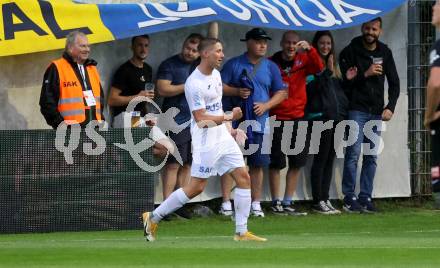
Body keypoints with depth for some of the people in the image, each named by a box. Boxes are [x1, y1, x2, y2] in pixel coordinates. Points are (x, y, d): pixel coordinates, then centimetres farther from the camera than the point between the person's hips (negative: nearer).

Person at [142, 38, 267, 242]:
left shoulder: (216, 75, 9)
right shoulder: (194, 83, -20)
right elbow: (201, 118, -21)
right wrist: (229, 117, -18)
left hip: (222, 136, 9)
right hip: (206, 140, -9)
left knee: (243, 177, 1)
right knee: (196, 187, -6)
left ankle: (241, 232, 5)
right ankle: (153, 217, 7)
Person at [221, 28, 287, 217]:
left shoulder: (271, 67, 11)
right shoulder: (234, 64, 4)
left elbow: (281, 92, 11)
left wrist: (265, 106, -5)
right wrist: (236, 91, -16)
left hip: (259, 121, 2)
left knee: (257, 163, 4)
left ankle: (256, 203, 12)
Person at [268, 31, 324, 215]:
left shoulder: (303, 60, 5)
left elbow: (319, 68, -14)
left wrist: (310, 49, -27)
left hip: (298, 117, 4)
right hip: (277, 118, -4)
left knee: (297, 163, 6)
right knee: (276, 163, -1)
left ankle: (288, 203, 15)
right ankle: (276, 202, 8)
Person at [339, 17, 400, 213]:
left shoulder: (384, 52, 12)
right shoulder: (350, 52, -1)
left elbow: (394, 82, 14)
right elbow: (343, 80, -8)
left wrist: (390, 107, 2)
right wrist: (365, 74, -18)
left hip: (376, 112, 5)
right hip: (356, 110, -4)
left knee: (371, 156, 4)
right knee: (353, 153, -10)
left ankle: (366, 198, 7)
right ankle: (349, 198, -7)